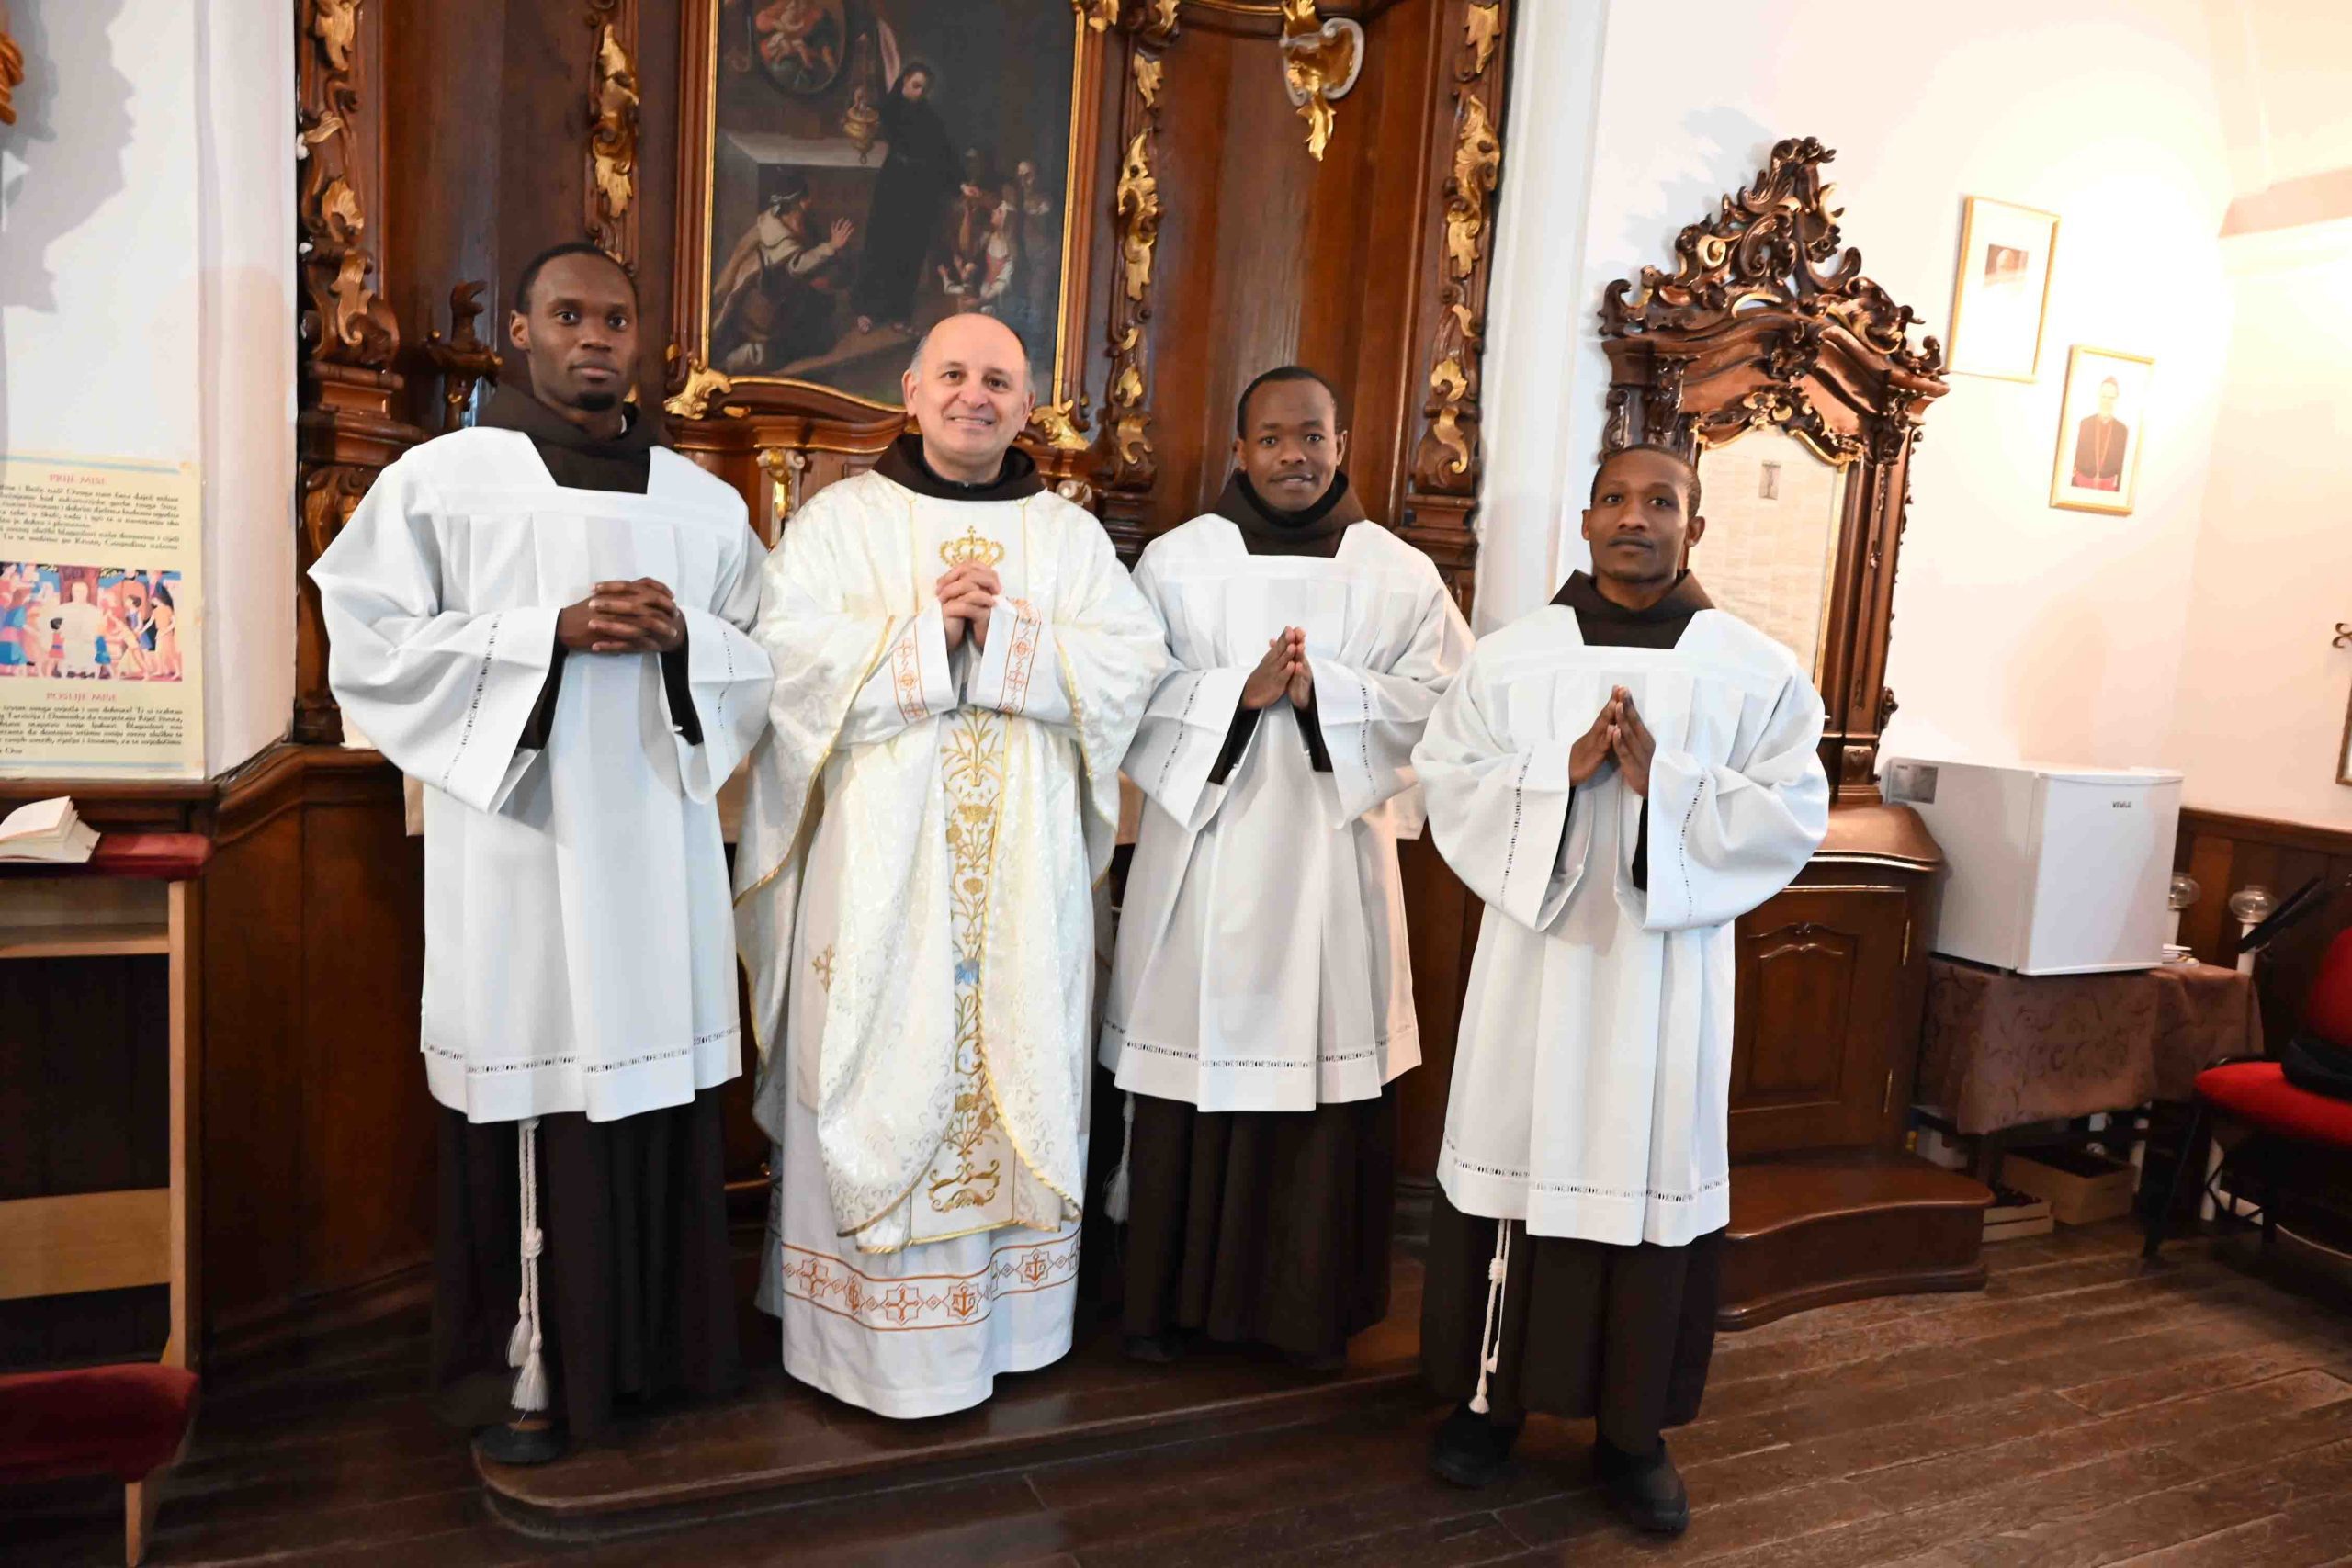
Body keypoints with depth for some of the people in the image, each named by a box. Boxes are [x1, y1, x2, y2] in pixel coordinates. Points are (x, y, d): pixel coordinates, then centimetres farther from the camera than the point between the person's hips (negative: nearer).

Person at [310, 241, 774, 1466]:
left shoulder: (704, 500, 13)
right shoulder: (442, 478, 3)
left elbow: (765, 664, 14)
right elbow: (370, 643, -3)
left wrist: (683, 637, -8)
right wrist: (550, 632, -13)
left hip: (659, 841, 3)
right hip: (520, 838, -3)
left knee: (659, 1086, 6)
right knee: (538, 1099, -2)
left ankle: (659, 1344, 20)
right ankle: (543, 1367, 12)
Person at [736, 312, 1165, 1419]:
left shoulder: (1070, 535, 12)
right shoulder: (842, 518, 6)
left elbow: (1131, 663, -2)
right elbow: (789, 652, -9)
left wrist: (1001, 635, -13)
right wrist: (925, 630, -15)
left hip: (1025, 867, 3)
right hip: (880, 860, -2)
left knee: (1019, 1067, 8)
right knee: (881, 1075, 1)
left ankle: (1007, 1310, 23)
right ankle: (875, 1333, 15)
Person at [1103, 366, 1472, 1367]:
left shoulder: (1402, 574, 7)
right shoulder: (1176, 559, 4)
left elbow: (1441, 699, -1)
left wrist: (1324, 691, -15)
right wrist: (1241, 689, -17)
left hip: (1333, 858, 1)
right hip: (1203, 853, 0)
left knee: (1327, 1076, 4)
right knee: (1191, 1071, 4)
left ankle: (1309, 1307, 23)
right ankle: (1169, 1298, 23)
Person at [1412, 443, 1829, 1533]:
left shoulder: (1761, 670, 3)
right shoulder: (1511, 655, 4)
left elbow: (1794, 817, -3)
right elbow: (1447, 785, -1)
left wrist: (1664, 780, -17)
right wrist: (1561, 769, -15)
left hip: (1668, 968, 0)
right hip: (1536, 952, 1)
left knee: (1653, 1177, 6)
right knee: (1516, 1160, 7)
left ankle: (1633, 1429, 23)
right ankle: (1492, 1395, 25)